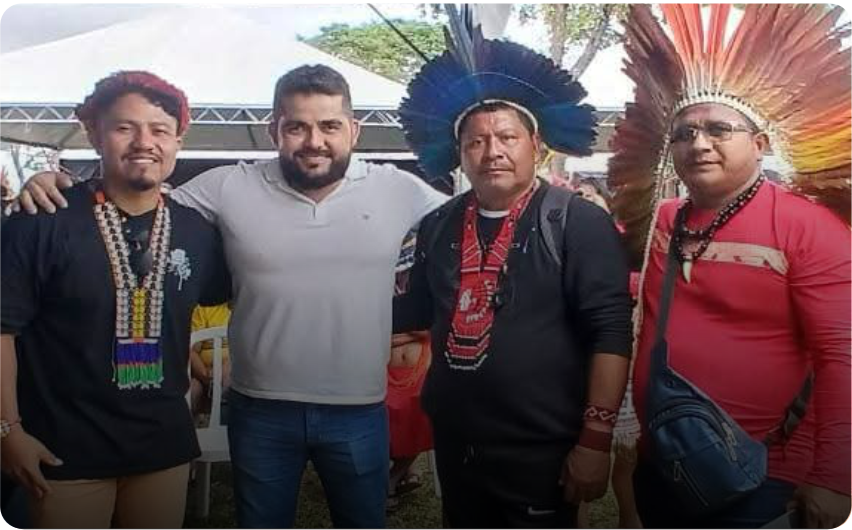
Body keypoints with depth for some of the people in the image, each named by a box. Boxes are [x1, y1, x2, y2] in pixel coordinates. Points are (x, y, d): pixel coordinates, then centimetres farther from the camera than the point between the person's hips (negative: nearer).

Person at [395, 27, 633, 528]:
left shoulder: (579, 223, -12)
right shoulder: (437, 227, 5)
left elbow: (610, 333, -16)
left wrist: (596, 440, -18)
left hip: (542, 451, -5)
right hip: (455, 445, 5)